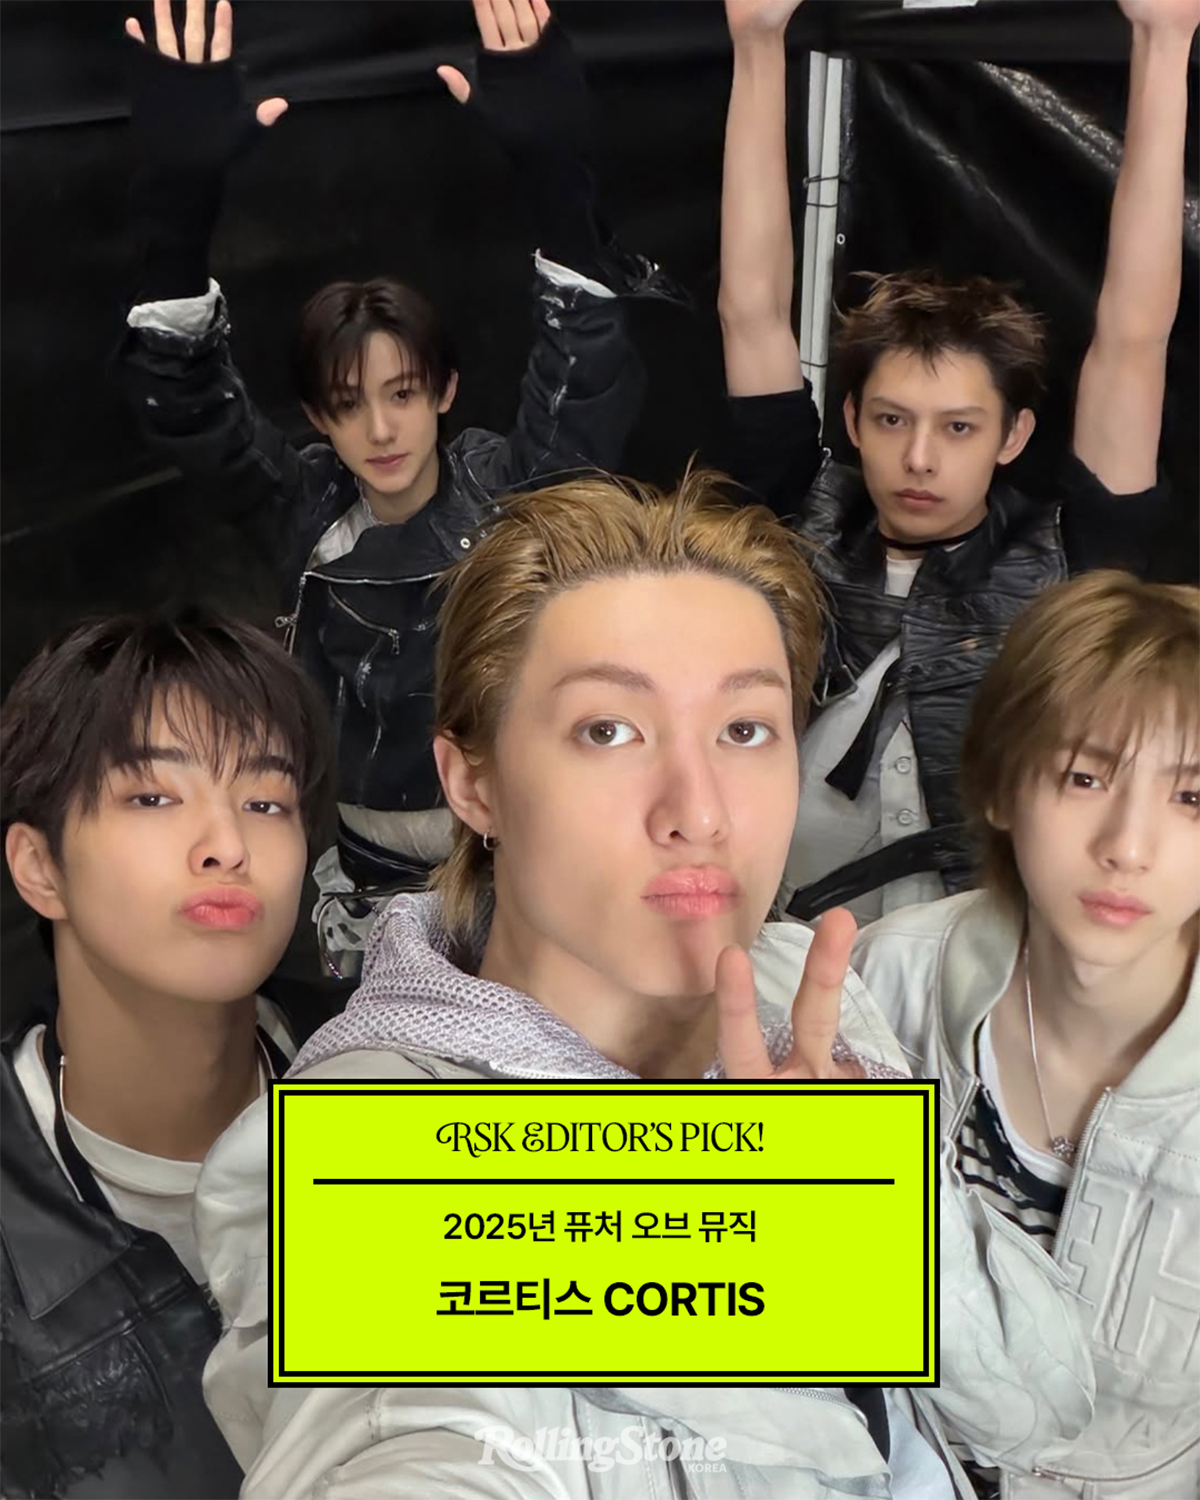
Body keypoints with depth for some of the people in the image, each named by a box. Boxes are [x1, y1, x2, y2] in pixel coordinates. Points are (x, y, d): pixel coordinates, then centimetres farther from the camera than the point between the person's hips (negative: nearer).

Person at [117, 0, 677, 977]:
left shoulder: (512, 487, -9)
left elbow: (592, 373, -23)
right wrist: (180, 195, -27)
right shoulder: (305, 507, -4)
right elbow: (181, 399, -13)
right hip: (359, 859, 2)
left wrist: (553, 164, -35)